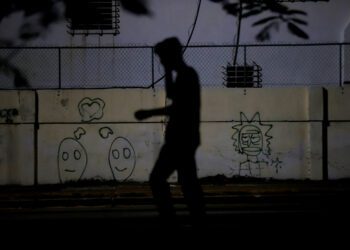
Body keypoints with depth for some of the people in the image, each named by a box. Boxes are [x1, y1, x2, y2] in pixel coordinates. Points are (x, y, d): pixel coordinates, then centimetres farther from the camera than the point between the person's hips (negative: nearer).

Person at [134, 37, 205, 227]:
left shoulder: (185, 76, -14)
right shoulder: (187, 74, 16)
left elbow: (177, 108, -20)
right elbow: (171, 95, 26)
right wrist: (168, 71, 18)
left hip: (181, 138, -10)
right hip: (183, 137, 10)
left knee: (157, 179, -7)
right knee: (188, 182, 11)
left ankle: (170, 221, -5)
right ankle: (199, 222, 13)